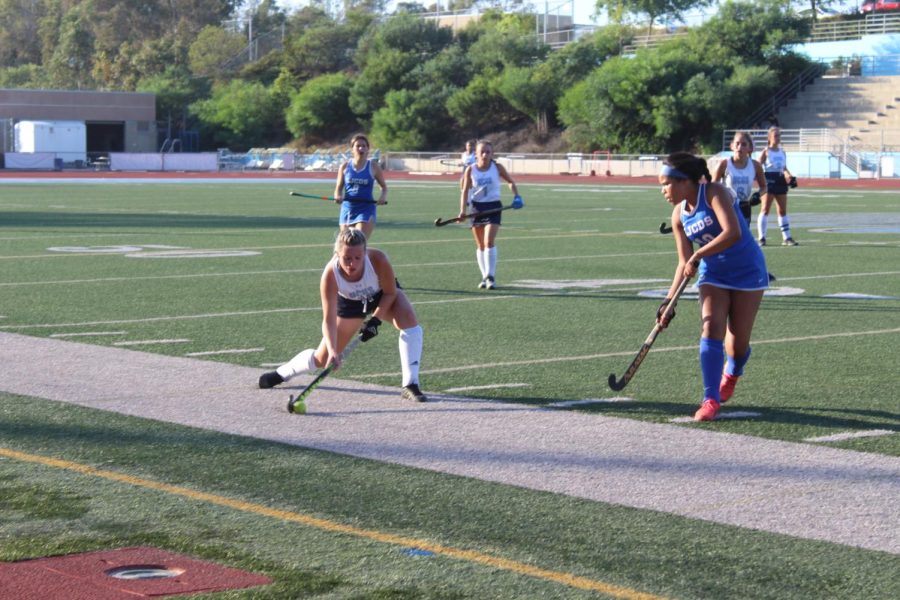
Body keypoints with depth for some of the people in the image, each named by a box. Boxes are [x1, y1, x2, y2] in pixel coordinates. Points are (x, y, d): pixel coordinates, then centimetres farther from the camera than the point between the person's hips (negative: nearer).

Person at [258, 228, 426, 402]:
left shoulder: (378, 260, -38)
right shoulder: (330, 274, -37)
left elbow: (390, 293, -19)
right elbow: (328, 319, -35)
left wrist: (375, 320, -29)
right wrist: (332, 351, -49)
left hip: (382, 295, 0)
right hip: (350, 302, 0)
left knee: (409, 320, -32)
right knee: (323, 358, 3)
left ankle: (410, 385, -26)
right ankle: (281, 374, 34)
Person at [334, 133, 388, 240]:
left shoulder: (373, 166, 0)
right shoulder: (345, 166, 4)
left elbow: (384, 186, 10)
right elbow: (339, 188, 11)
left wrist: (383, 197, -11)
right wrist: (338, 196, -12)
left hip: (366, 209, -3)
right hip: (347, 208, 3)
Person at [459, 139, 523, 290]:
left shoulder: (497, 168, -5)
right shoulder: (470, 170, -5)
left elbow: (510, 181, 9)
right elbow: (465, 191, -6)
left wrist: (516, 196, -7)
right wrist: (463, 210, -18)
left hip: (493, 206, -2)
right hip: (476, 207, 2)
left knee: (489, 241, -16)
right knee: (480, 245, 7)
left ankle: (490, 276, -13)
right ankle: (485, 277, 17)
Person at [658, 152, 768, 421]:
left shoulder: (715, 193, -19)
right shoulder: (679, 215, -1)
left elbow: (733, 232, -34)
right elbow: (685, 263, 2)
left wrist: (698, 255, -32)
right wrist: (669, 300, -5)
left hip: (747, 271, -4)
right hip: (713, 274, 4)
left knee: (738, 342, 0)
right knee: (711, 329, -16)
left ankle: (731, 373, 36)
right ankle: (711, 399, -15)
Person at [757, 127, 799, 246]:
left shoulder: (782, 153, 13)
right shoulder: (765, 152, -4)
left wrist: (789, 176, 3)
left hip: (780, 182, 6)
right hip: (768, 181, -6)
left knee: (783, 210, 9)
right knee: (765, 209, -7)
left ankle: (786, 238, 13)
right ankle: (762, 238, -5)